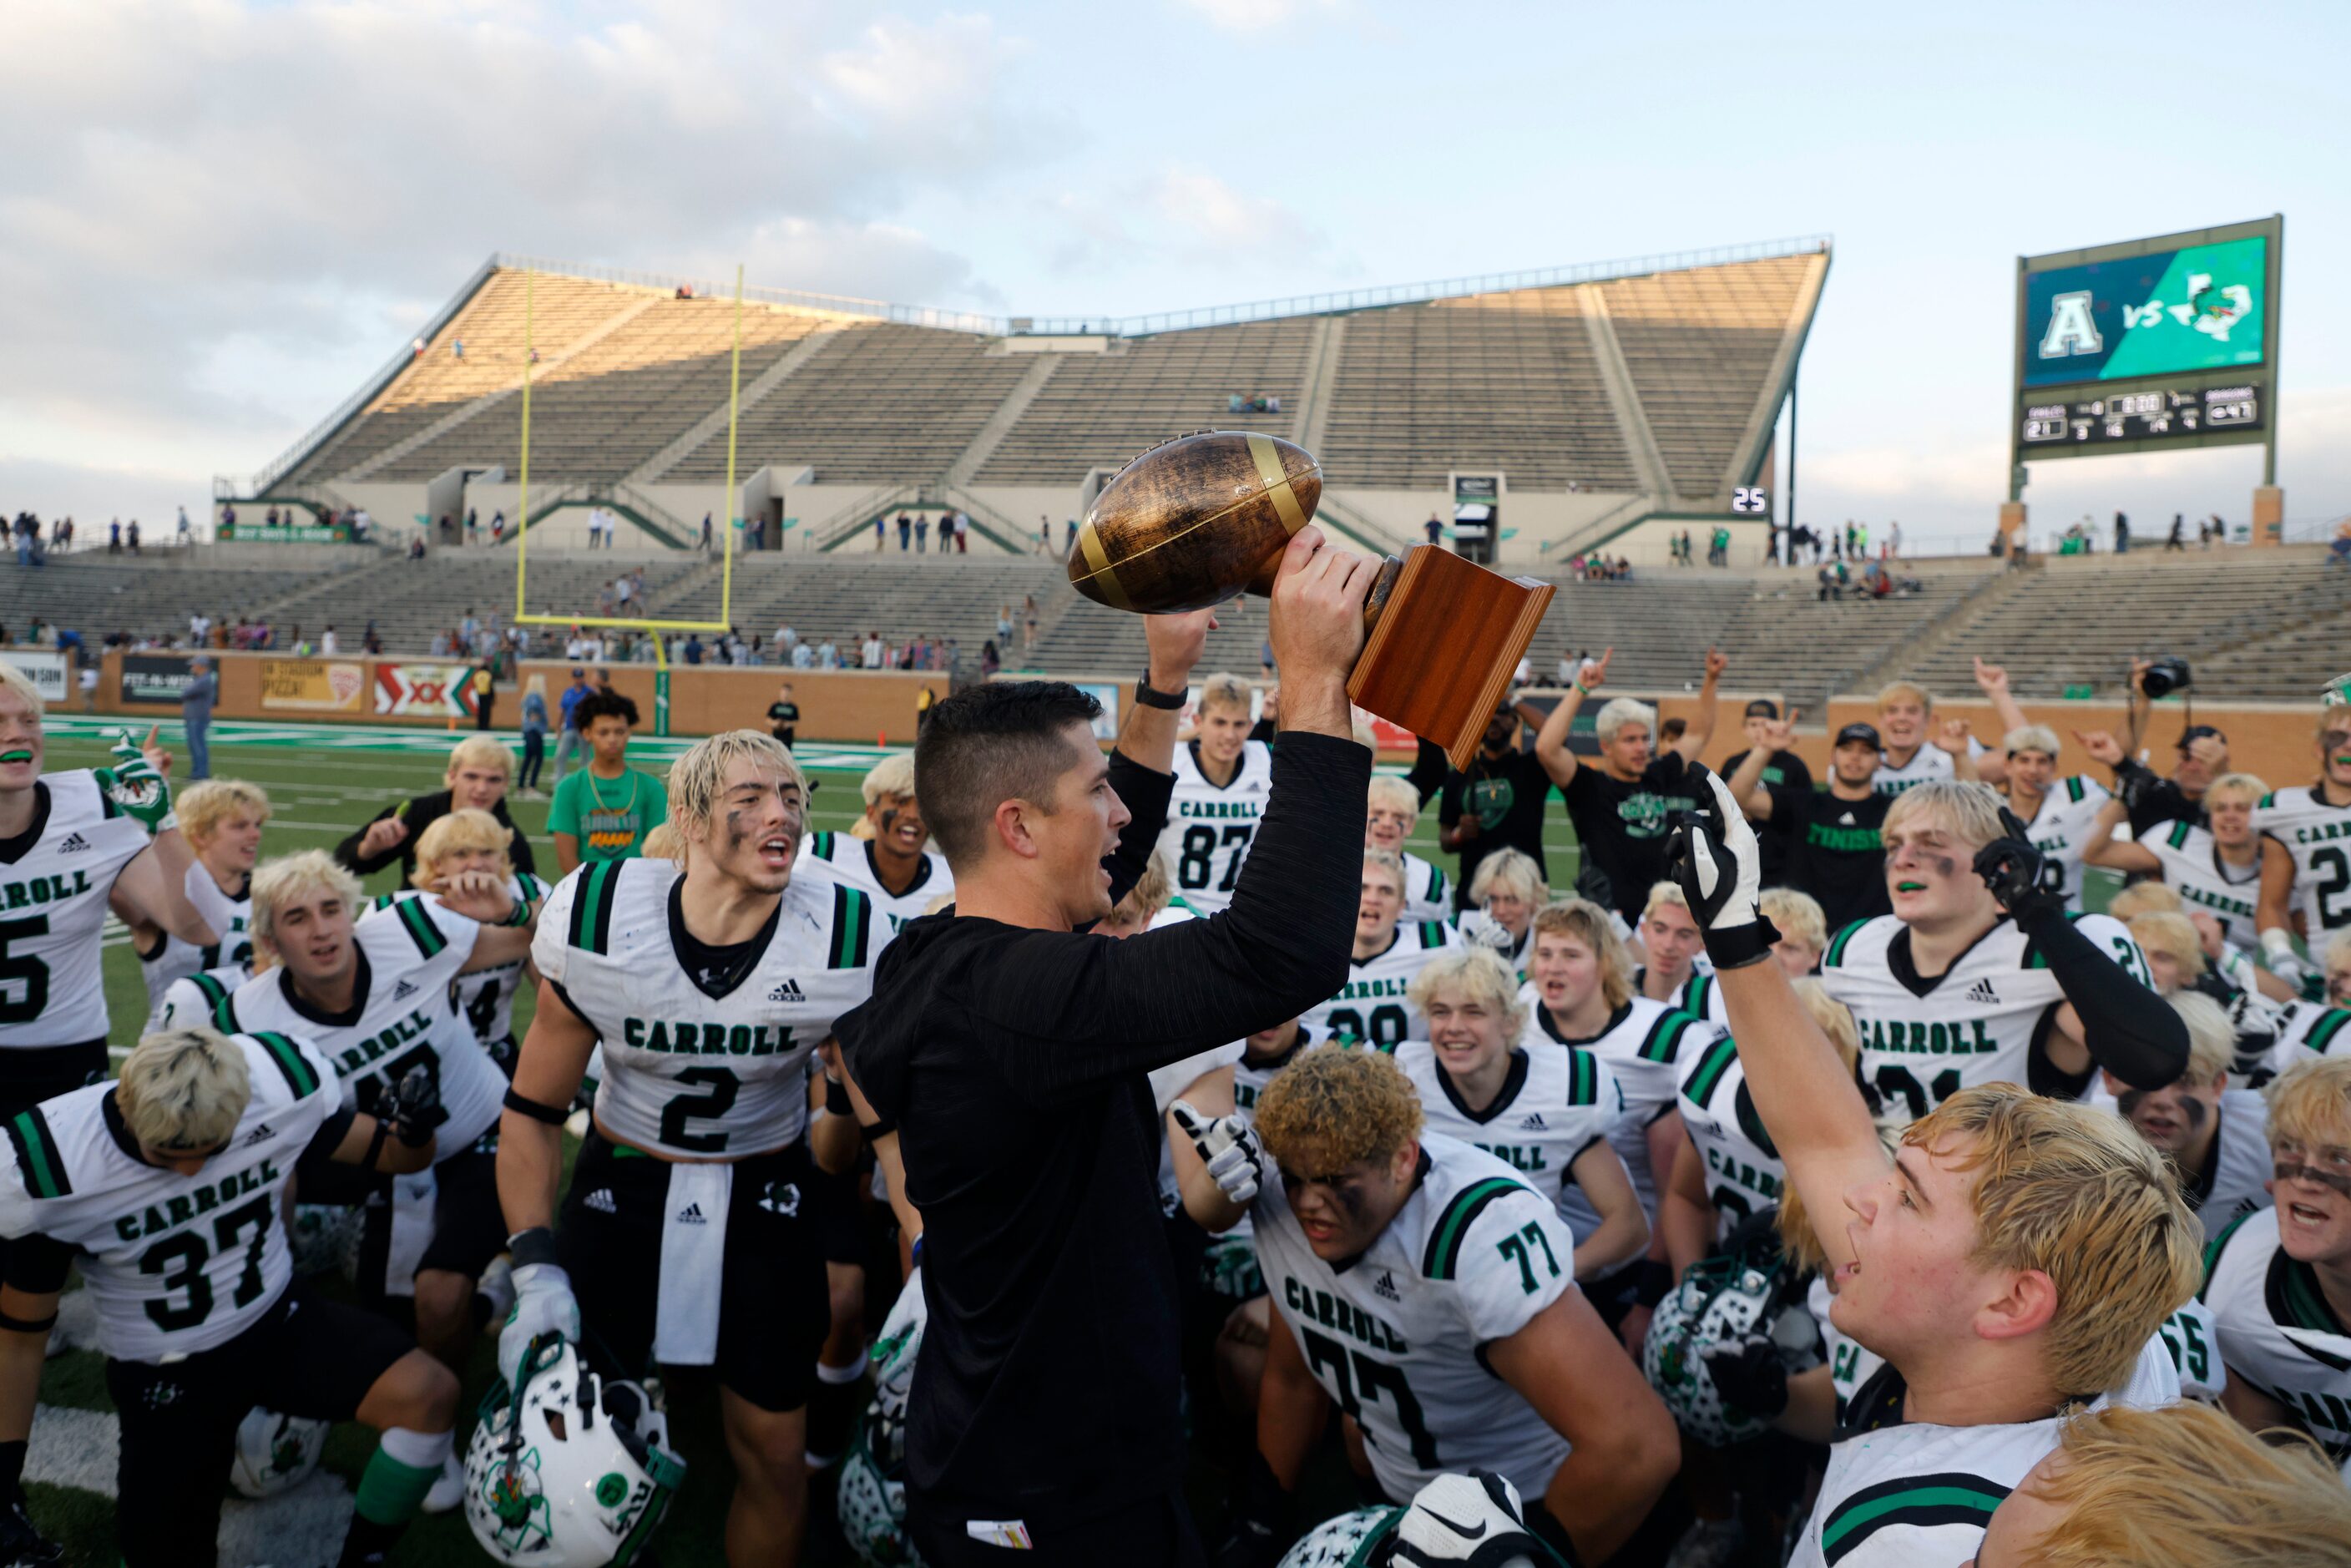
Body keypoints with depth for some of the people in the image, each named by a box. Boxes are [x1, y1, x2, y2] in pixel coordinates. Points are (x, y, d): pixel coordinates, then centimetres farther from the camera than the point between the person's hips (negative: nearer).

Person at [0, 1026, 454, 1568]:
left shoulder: (281, 1092, -19)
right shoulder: (53, 1174, -21)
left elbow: (398, 1154, -2)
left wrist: (412, 1119, -26)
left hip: (278, 1319, 1)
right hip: (164, 1378, -1)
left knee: (428, 1396, -24)